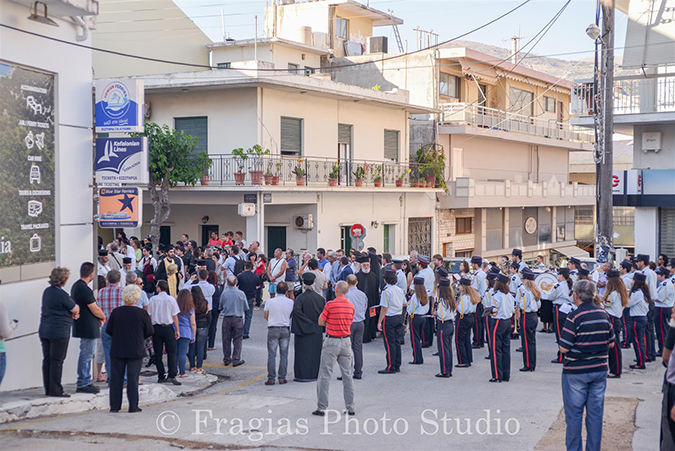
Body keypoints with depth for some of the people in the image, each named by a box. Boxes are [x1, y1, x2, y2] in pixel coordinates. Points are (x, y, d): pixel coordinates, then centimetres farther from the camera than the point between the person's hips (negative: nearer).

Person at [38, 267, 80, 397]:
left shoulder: (47, 291, 11)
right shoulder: (61, 294, -16)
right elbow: (75, 309, -7)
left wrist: (72, 313, 7)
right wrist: (74, 312, 16)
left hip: (44, 331, 8)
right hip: (59, 332, -8)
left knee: (47, 360, 11)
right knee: (57, 361, -3)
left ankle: (48, 389, 16)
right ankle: (55, 390, -1)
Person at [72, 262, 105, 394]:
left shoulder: (76, 286, 13)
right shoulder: (84, 288, -20)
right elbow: (95, 310, -18)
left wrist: (98, 318, 10)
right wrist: (103, 317, 2)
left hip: (83, 327, 11)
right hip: (88, 328, -11)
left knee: (88, 354, 17)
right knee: (86, 355, -5)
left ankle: (86, 382, 24)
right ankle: (82, 384, 0)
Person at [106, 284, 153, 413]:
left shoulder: (116, 312, -3)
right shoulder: (142, 313, -7)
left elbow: (108, 330, 3)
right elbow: (149, 331, -2)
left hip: (117, 350, 2)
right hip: (136, 351, -1)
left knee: (116, 378, 8)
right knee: (133, 379, 4)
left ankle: (114, 406, 11)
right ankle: (133, 406, 5)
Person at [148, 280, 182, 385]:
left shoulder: (153, 299, -1)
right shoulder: (171, 299, -3)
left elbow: (149, 316, 4)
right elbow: (175, 316, -2)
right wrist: (177, 330, 6)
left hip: (156, 328, 1)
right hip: (168, 328, -1)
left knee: (158, 353, 8)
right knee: (171, 352, 3)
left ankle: (161, 377, 10)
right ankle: (171, 376, -8)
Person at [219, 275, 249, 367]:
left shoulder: (224, 293, -6)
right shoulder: (241, 293, -8)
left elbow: (221, 307, 3)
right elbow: (246, 308, 1)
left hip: (226, 319, 1)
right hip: (238, 319, -1)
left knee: (226, 340, 10)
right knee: (237, 340, 5)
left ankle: (226, 359, 17)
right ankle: (236, 359, 4)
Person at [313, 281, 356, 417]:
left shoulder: (330, 304, -12)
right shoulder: (351, 306, 4)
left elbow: (321, 322, -4)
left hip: (332, 342, -5)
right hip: (346, 341, 5)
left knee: (325, 375, 1)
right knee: (347, 375, 11)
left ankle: (321, 408, 1)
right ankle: (350, 407, 13)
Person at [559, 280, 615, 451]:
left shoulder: (574, 316, -17)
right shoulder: (604, 314, 1)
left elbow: (564, 348, -18)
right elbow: (611, 343, 8)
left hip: (575, 372, -5)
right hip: (599, 370, 5)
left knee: (574, 414, 6)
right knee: (596, 413, 11)